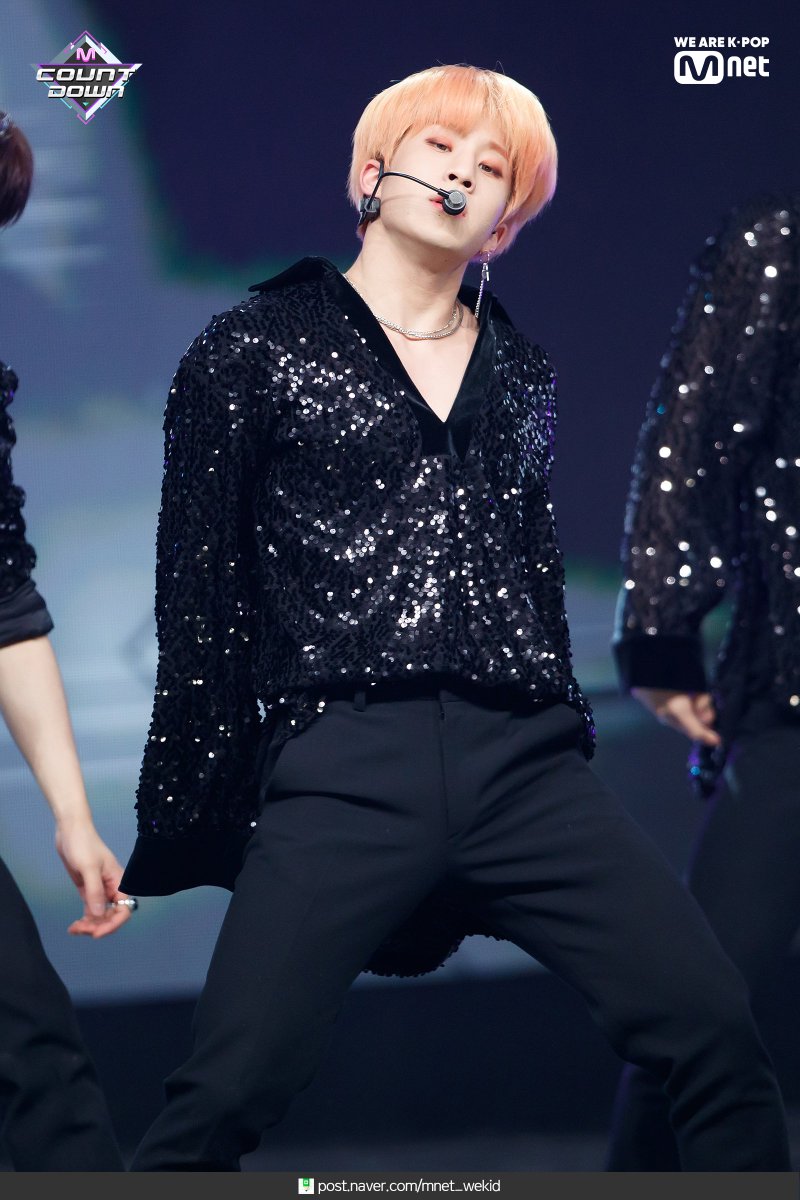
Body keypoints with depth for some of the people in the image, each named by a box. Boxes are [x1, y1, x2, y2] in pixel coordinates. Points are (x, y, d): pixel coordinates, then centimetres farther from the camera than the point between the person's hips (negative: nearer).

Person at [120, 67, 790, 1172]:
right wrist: (192, 819, 3)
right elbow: (200, 601, 6)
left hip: (522, 765, 4)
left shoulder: (522, 375, 20)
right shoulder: (256, 349, 8)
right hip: (342, 776, -3)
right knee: (221, 1101, -12)